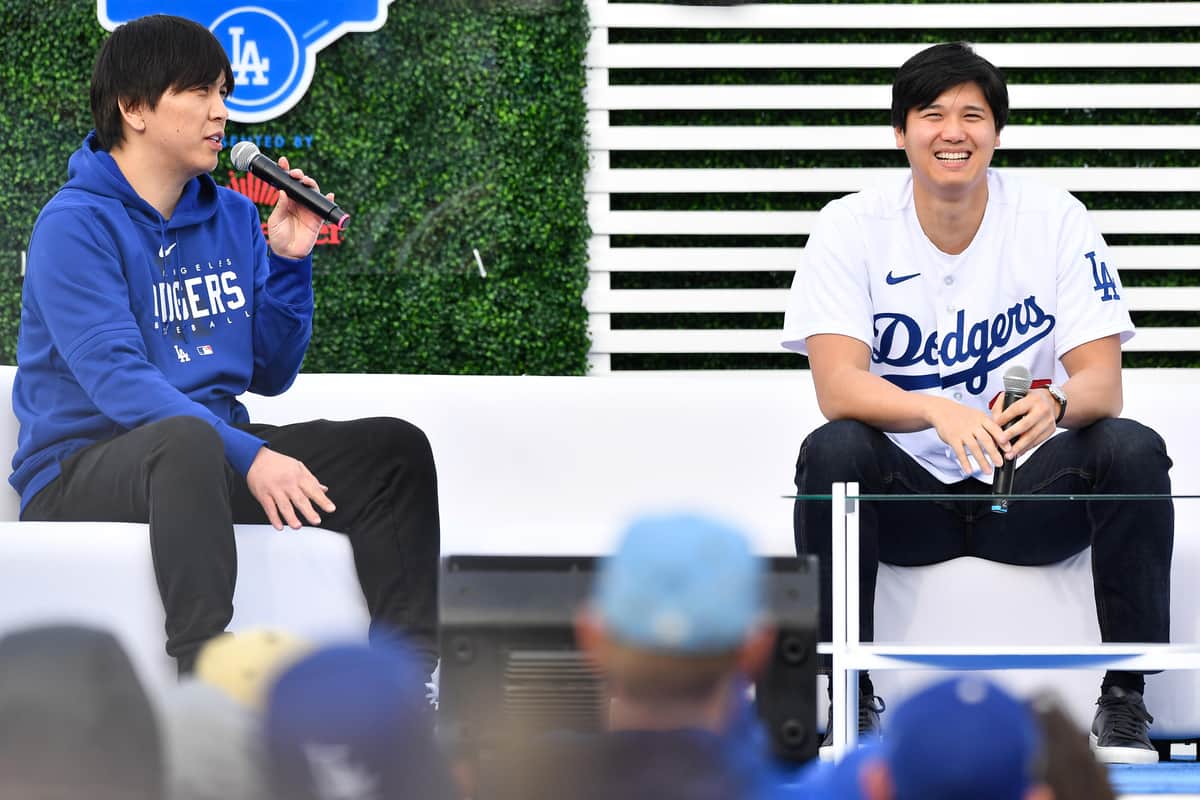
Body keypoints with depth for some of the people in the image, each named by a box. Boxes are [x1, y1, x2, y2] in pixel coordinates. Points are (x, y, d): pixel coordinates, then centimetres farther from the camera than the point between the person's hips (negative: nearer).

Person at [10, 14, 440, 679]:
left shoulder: (231, 218, 11)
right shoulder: (76, 224, -12)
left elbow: (269, 374, 14)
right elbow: (118, 380, -23)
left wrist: (289, 263, -2)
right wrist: (248, 456, -32)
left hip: (215, 455, 8)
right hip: (80, 471, -8)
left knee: (394, 447, -6)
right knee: (187, 438, -40)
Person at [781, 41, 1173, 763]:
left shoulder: (1055, 221, -6)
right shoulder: (852, 229, -7)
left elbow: (1103, 383, -12)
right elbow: (838, 385, -20)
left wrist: (1056, 403, -38)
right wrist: (940, 412, -41)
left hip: (1031, 491, 1)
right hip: (907, 491, -1)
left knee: (1133, 450, -26)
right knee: (831, 452, -30)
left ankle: (1126, 702, -18)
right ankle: (852, 697, -18)